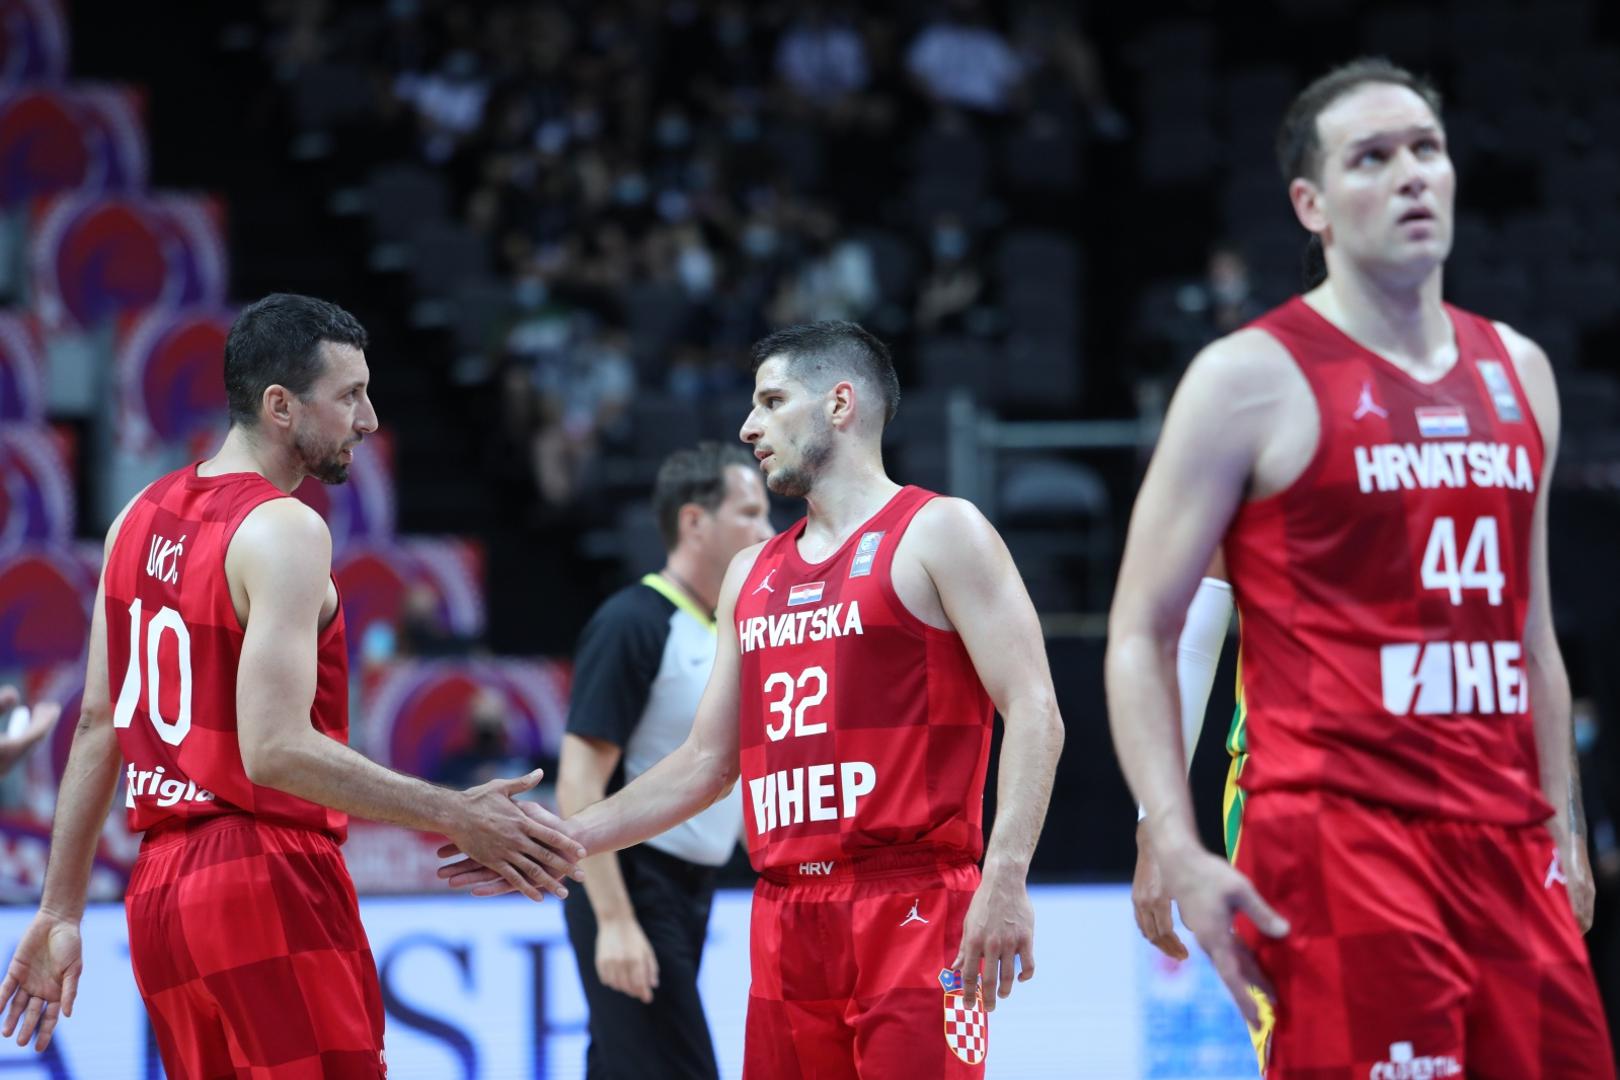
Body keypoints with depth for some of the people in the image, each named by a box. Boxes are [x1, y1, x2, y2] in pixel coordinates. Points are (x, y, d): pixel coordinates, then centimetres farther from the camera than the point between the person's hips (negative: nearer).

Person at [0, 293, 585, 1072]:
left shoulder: (142, 517, 13)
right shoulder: (284, 532, -13)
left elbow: (99, 728, 15)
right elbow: (276, 748, -23)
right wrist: (456, 819, -21)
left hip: (159, 890, 9)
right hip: (269, 882, -9)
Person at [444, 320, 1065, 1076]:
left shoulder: (936, 534, 0)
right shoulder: (752, 577, 21)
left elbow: (1032, 712, -9)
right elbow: (706, 763, 24)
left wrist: (1005, 879, -21)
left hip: (913, 908, -7)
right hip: (786, 923, 7)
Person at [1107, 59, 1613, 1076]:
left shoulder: (1517, 372, 16)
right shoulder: (1252, 379, -3)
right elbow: (1141, 633, -3)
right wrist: (1179, 852, -13)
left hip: (1505, 841, 6)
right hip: (1338, 835, -6)